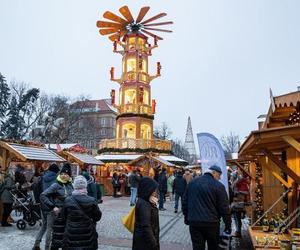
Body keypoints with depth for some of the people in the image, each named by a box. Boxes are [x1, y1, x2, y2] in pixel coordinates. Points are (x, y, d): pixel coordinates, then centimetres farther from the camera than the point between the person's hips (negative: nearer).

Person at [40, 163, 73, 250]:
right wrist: (53, 207, -19)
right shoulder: (56, 185, -12)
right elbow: (43, 195, -16)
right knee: (53, 234, 2)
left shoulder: (70, 185, 5)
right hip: (56, 214, -5)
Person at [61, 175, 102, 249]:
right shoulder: (91, 201, -14)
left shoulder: (68, 200, -13)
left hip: (71, 235, 0)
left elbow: (64, 217, 1)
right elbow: (98, 217, -2)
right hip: (88, 234, 0)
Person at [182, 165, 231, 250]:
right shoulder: (218, 186, -8)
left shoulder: (192, 182, 7)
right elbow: (224, 208, -7)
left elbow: (185, 202, 12)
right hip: (211, 223, -3)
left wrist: (186, 217, 21)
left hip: (194, 222, 3)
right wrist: (228, 225, 2)